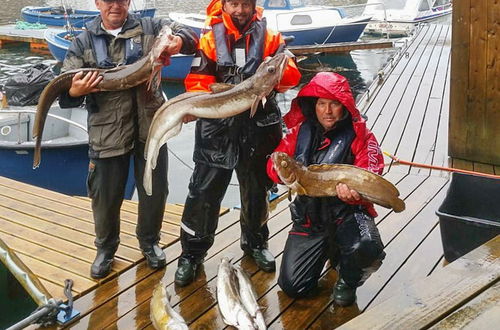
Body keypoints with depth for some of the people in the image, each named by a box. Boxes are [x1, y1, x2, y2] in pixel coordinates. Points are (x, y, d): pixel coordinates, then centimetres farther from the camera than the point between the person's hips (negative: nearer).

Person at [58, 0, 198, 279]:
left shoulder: (150, 28, 3)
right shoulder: (84, 42, 4)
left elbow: (190, 34, 0)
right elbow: (65, 88, 1)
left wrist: (179, 41, -25)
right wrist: (75, 92, -24)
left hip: (150, 128, 1)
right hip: (107, 133, 0)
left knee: (155, 191, 13)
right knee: (105, 197, 10)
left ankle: (150, 242, 39)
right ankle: (106, 248, 36)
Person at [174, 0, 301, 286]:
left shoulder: (270, 38, 4)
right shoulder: (210, 40, 2)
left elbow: (292, 76, -5)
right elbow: (197, 82, -5)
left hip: (259, 128, 1)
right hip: (218, 127, -1)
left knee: (256, 187, 16)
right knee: (205, 190, 0)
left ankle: (256, 242, 37)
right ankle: (192, 252, 15)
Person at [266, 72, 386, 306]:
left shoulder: (360, 136, -7)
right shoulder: (300, 131, 4)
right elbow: (274, 163, 4)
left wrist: (353, 193, -39)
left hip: (347, 214, -3)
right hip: (309, 218, 4)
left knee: (366, 249, -37)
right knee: (292, 286, -1)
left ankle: (347, 281, 2)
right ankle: (329, 251, 31)